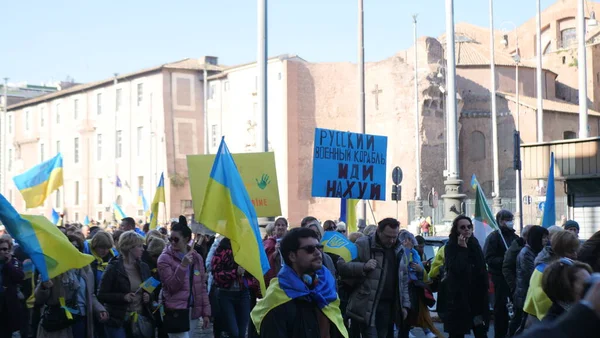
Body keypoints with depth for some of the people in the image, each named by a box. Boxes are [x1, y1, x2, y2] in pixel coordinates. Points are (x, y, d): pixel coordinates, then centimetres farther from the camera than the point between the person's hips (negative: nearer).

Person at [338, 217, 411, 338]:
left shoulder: (400, 250, 13)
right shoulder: (363, 244, -6)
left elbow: (404, 280, 19)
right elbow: (342, 265, -9)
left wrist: (405, 304, 12)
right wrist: (363, 267, -23)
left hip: (388, 306, 6)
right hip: (366, 306, -6)